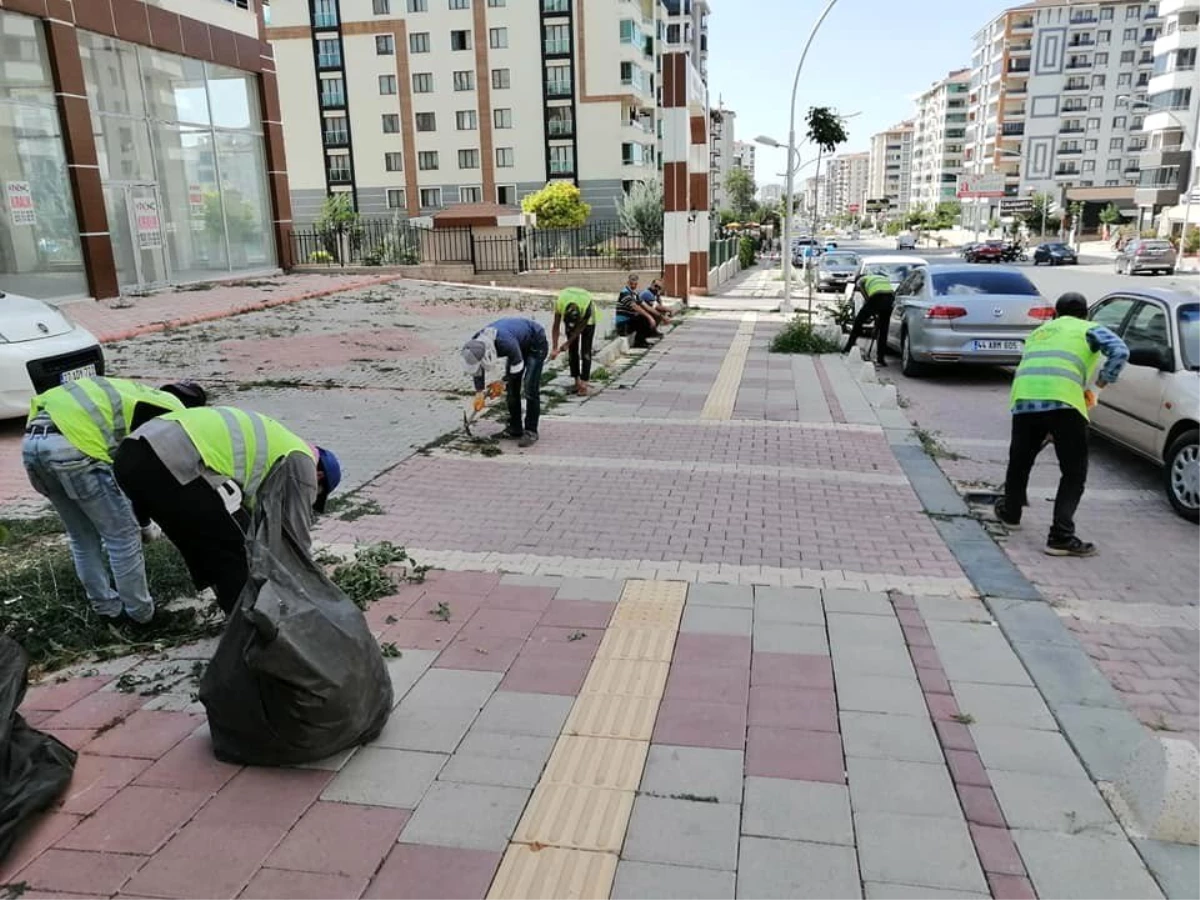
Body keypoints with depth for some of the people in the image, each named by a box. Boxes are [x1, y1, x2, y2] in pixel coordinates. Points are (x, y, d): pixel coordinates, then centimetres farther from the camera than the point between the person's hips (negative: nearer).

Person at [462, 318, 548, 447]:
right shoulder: (476, 344, -20)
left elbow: (517, 367, -26)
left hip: (536, 344, -7)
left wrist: (503, 383, -13)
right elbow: (478, 369, -3)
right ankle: (515, 429, 12)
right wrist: (479, 393, -5)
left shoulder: (505, 342, -42)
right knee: (511, 388, 3)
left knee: (530, 388, -15)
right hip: (519, 343, 8)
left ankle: (530, 432, -10)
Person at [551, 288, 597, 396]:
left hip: (587, 320, -3)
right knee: (572, 350, 1)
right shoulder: (559, 303, -36)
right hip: (570, 318, 3)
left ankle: (584, 384, -13)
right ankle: (577, 382, 9)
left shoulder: (587, 307, -42)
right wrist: (554, 348, -27)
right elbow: (556, 327, -25)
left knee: (585, 352, -11)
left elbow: (580, 328, -26)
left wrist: (565, 345, -24)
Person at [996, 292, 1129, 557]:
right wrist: (1102, 382, 9)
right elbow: (1120, 351, 0)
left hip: (1023, 397, 5)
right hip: (1062, 400, -4)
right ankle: (1061, 536, -1)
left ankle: (1011, 512, 44)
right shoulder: (1090, 329, 19)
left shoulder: (1038, 332, 35)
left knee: (1019, 459, 25)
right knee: (1074, 472, 4)